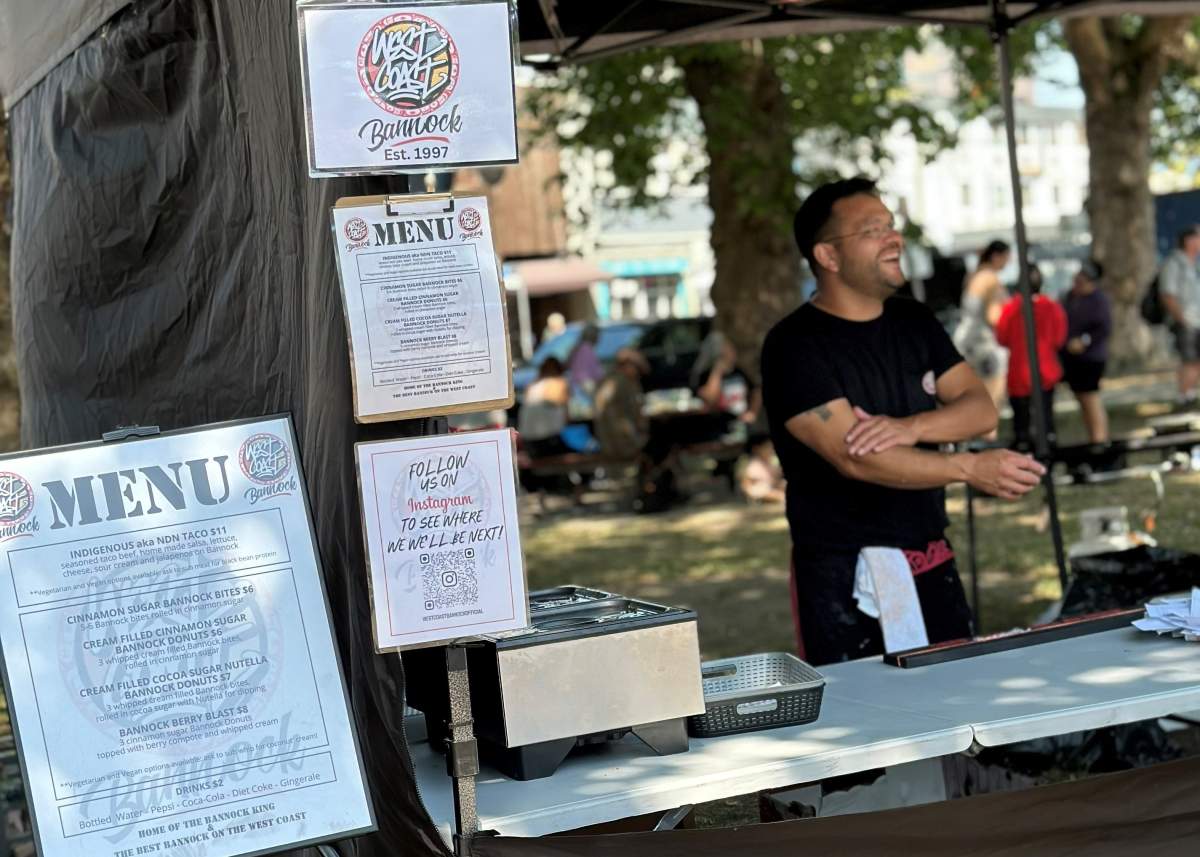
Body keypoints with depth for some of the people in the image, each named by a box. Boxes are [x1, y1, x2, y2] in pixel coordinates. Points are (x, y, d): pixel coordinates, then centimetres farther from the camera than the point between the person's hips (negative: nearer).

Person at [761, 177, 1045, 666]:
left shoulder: (914, 323, 10)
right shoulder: (794, 346, -12)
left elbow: (981, 409, 1)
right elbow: (853, 458, -23)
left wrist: (911, 428, -19)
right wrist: (970, 469, -31)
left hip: (931, 564, 6)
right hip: (844, 576, -6)